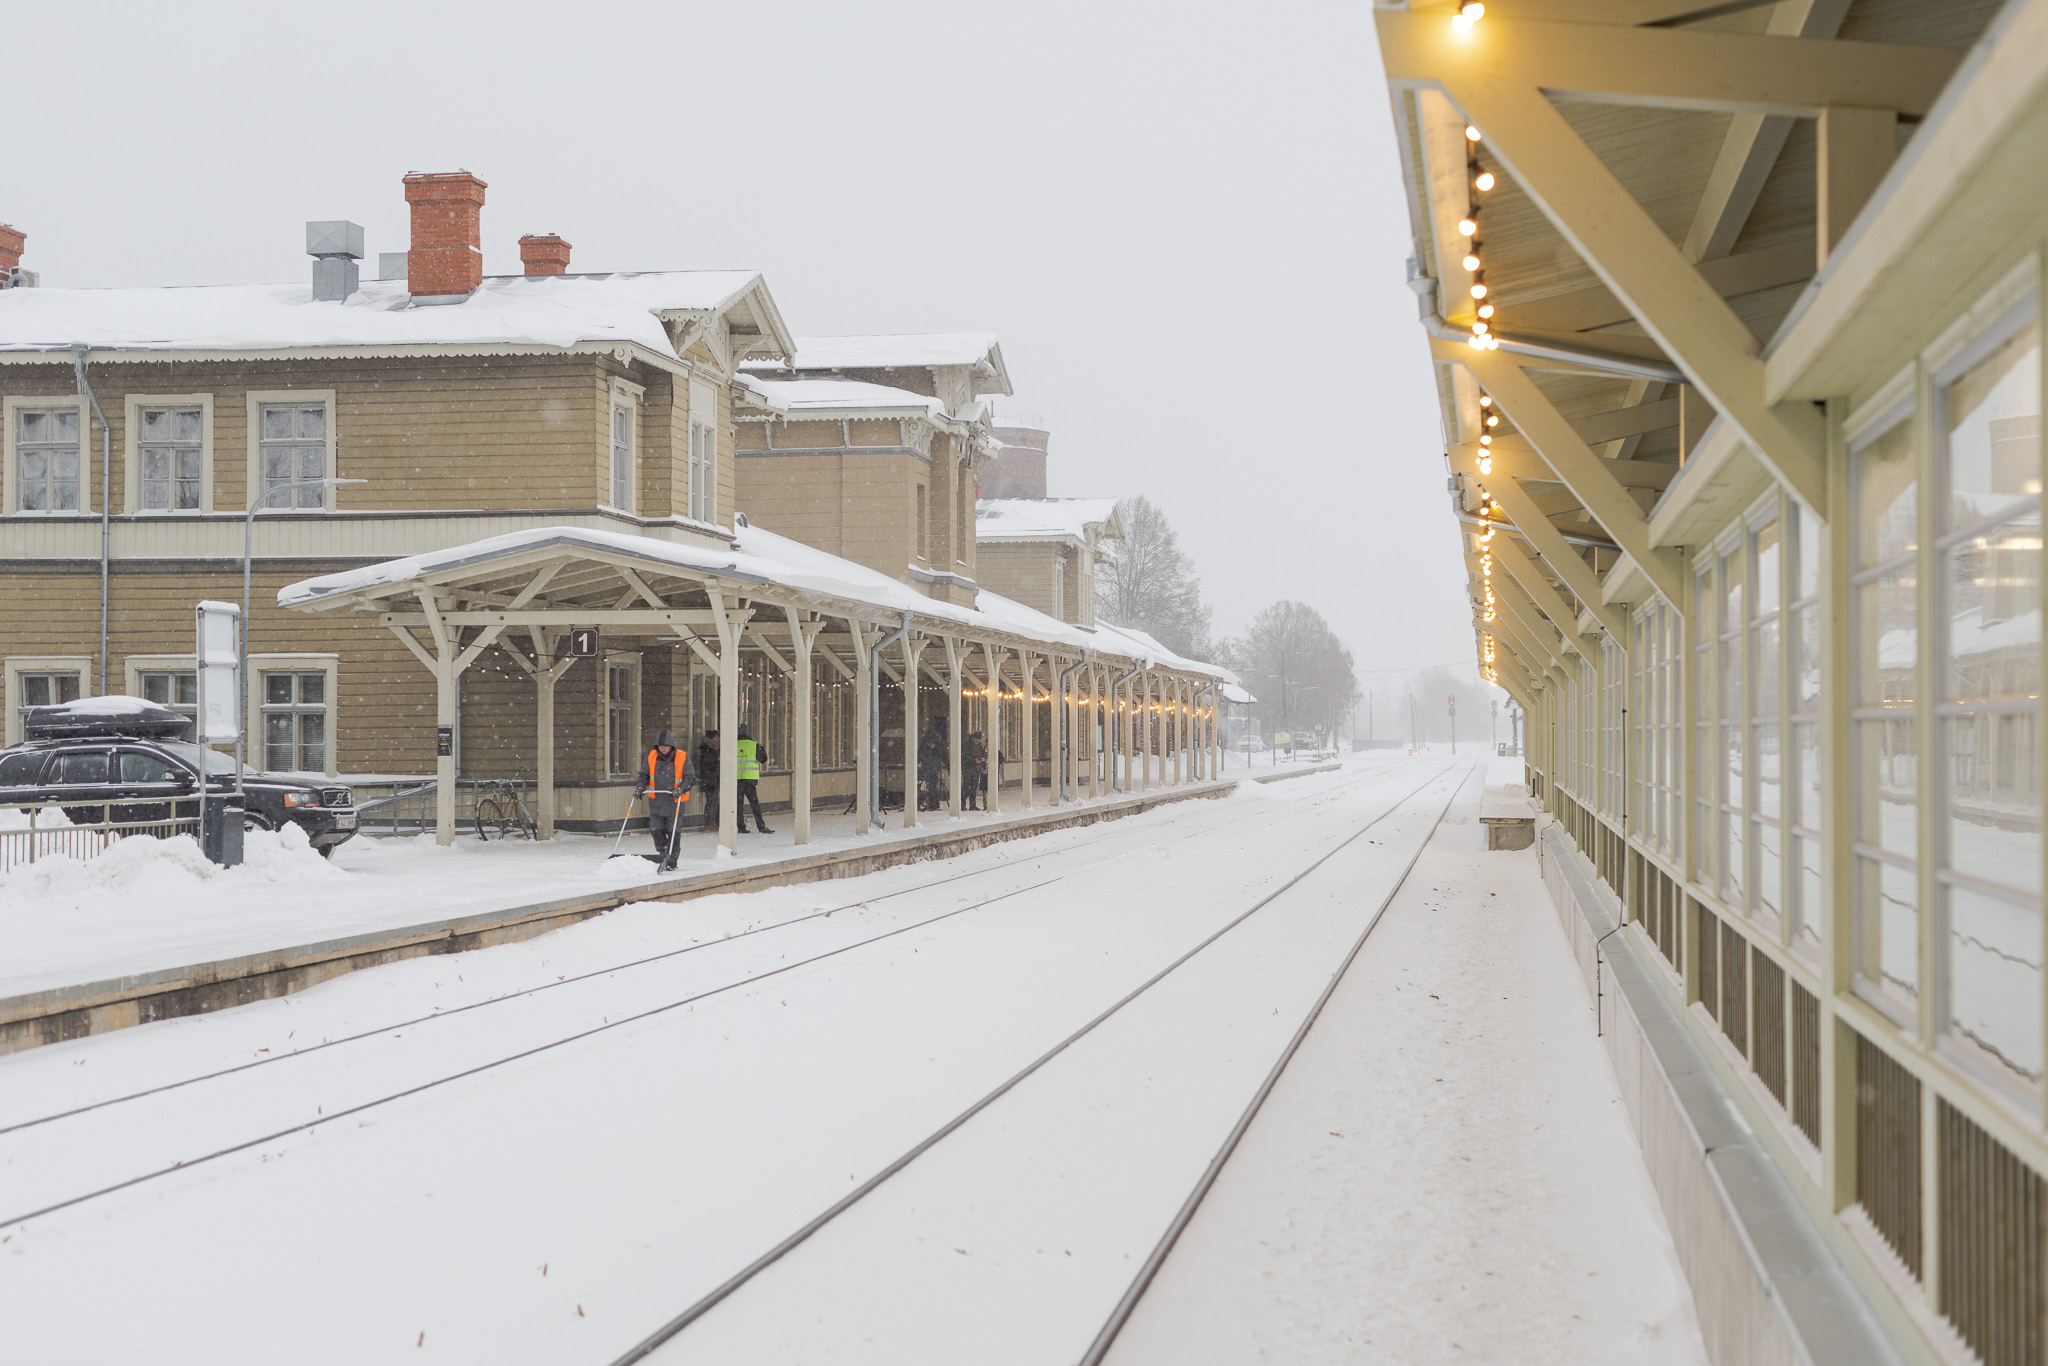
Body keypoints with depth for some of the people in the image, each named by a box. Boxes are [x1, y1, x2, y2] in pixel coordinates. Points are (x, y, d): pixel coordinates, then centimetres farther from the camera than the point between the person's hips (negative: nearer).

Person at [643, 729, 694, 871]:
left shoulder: (682, 758, -7)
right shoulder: (651, 756, 2)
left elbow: (689, 777, -5)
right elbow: (644, 774, 12)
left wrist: (681, 789, -21)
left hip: (674, 801, -3)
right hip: (656, 800, 3)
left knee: (672, 831, -2)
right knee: (656, 828, 0)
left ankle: (671, 860, 8)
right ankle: (662, 852, 24)